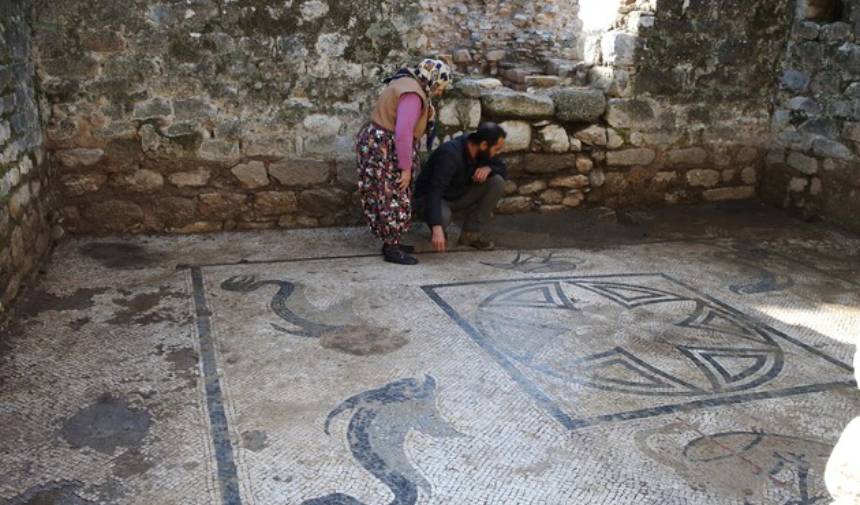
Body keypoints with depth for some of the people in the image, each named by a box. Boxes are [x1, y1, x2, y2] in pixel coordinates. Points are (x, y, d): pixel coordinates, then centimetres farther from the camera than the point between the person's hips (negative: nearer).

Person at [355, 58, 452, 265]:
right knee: (393, 199, -4)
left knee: (389, 197, 15)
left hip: (379, 145, 10)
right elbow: (403, 133, -27)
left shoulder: (408, 83, 12)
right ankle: (391, 249, 3)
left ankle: (391, 242, 23)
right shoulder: (413, 94, -21)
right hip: (384, 150, -10)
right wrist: (406, 168, -22)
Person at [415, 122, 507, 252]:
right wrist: (437, 229, -51)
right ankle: (437, 232, -2)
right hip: (437, 197, -6)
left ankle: (471, 233, -9)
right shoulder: (450, 154, -34)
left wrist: (488, 168, -24)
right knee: (443, 217, -40)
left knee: (497, 182, -16)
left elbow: (502, 168, 1)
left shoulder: (483, 151, -13)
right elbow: (434, 191, -40)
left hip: (461, 194, 7)